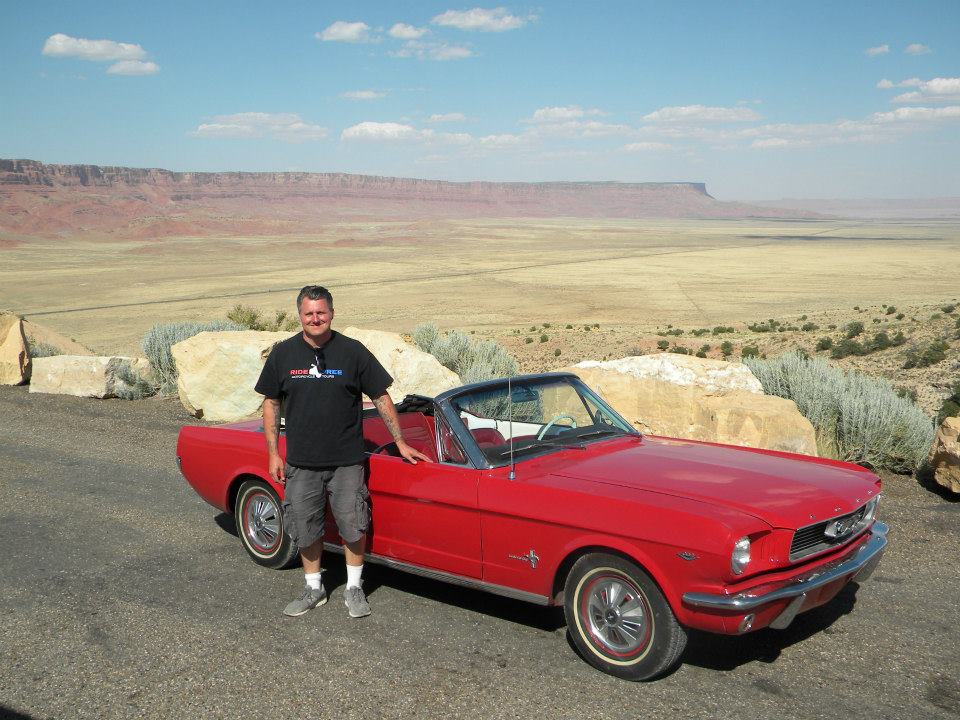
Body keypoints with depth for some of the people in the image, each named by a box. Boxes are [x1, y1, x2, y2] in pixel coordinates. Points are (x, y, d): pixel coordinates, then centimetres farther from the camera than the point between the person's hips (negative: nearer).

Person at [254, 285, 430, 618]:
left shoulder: (352, 351, -5)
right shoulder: (283, 353, 1)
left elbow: (381, 398, 0)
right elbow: (271, 403, 7)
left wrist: (401, 443, -1)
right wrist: (273, 454, 2)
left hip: (346, 461, -2)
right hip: (300, 463, 2)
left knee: (353, 526, 4)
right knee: (305, 529, 11)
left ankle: (354, 588, 23)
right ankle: (313, 589, 29)